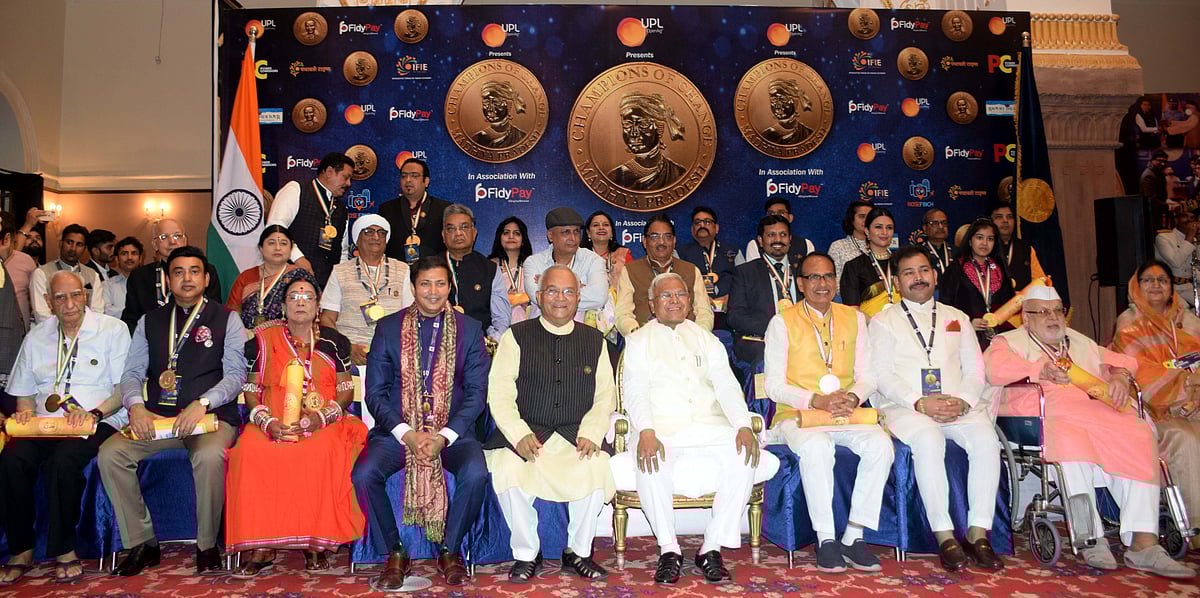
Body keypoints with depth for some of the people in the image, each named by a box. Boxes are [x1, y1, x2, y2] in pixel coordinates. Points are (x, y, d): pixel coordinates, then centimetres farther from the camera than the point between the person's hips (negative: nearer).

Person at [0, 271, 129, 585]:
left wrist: (95, 413, -18)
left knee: (62, 460, -34)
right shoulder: (37, 336, 17)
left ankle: (63, 550, -16)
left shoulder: (113, 329, 2)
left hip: (98, 422, -4)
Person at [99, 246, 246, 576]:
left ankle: (207, 546, -14)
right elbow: (132, 373, 11)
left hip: (211, 416, -4)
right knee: (110, 453, -20)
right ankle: (142, 543, -6)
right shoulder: (149, 321, 18)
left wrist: (201, 404, -20)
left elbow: (236, 373, -4)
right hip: (156, 418, 4)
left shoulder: (226, 319, 6)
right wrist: (136, 406, -10)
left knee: (208, 456, -35)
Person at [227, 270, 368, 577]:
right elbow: (252, 393, 7)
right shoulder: (264, 339, 11)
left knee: (324, 453, -35)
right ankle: (260, 546, -21)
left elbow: (346, 392, 7)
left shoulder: (334, 341, 10)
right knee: (248, 453, -31)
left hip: (323, 423, -1)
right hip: (273, 425, 1)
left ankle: (317, 542, -21)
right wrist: (269, 422, -12)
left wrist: (321, 416, -13)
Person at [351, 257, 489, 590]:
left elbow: (476, 393, 1)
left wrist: (444, 437, -13)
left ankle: (449, 550, -2)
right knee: (363, 474, -25)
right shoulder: (388, 328, 6)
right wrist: (406, 434, -13)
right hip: (397, 430, 1)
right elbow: (375, 392, 2)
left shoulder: (470, 330, 6)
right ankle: (394, 555, -2)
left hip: (452, 432, 0)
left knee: (475, 474, -29)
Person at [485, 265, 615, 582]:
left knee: (596, 471, -28)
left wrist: (590, 434, -9)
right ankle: (526, 554, -4)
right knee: (509, 473, -30)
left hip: (575, 435, 1)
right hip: (524, 434, -1)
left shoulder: (595, 340, 12)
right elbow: (499, 395, -1)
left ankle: (578, 552, -2)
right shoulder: (516, 337, 6)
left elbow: (605, 398, 9)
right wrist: (520, 435, -17)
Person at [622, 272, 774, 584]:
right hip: (660, 428, -2)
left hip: (710, 426, 2)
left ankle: (712, 549, -16)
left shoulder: (706, 339, 20)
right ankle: (668, 550, -17)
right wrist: (645, 431, -20)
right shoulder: (639, 341, 13)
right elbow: (634, 391, -1)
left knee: (744, 457, -26)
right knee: (650, 463, -35)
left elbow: (727, 386, 8)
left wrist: (743, 426, -11)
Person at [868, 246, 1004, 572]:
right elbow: (882, 375, 0)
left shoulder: (957, 318, 22)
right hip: (905, 407, -3)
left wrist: (962, 401, -9)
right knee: (929, 441, -35)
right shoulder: (883, 321, 12)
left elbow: (975, 370, 13)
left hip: (959, 405, 3)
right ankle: (945, 537, -28)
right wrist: (921, 402, -16)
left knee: (986, 439, -29)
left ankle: (978, 534, -23)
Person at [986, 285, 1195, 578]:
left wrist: (1119, 376, 3)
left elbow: (1123, 361, 26)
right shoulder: (1010, 341, 16)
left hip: (1095, 410, 5)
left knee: (1138, 436, -23)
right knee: (1070, 440, -36)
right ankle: (1091, 539, -30)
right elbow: (996, 369, -5)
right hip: (1045, 413, -5)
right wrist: (1039, 370, -15)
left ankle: (1143, 543, -27)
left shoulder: (1081, 342, 33)